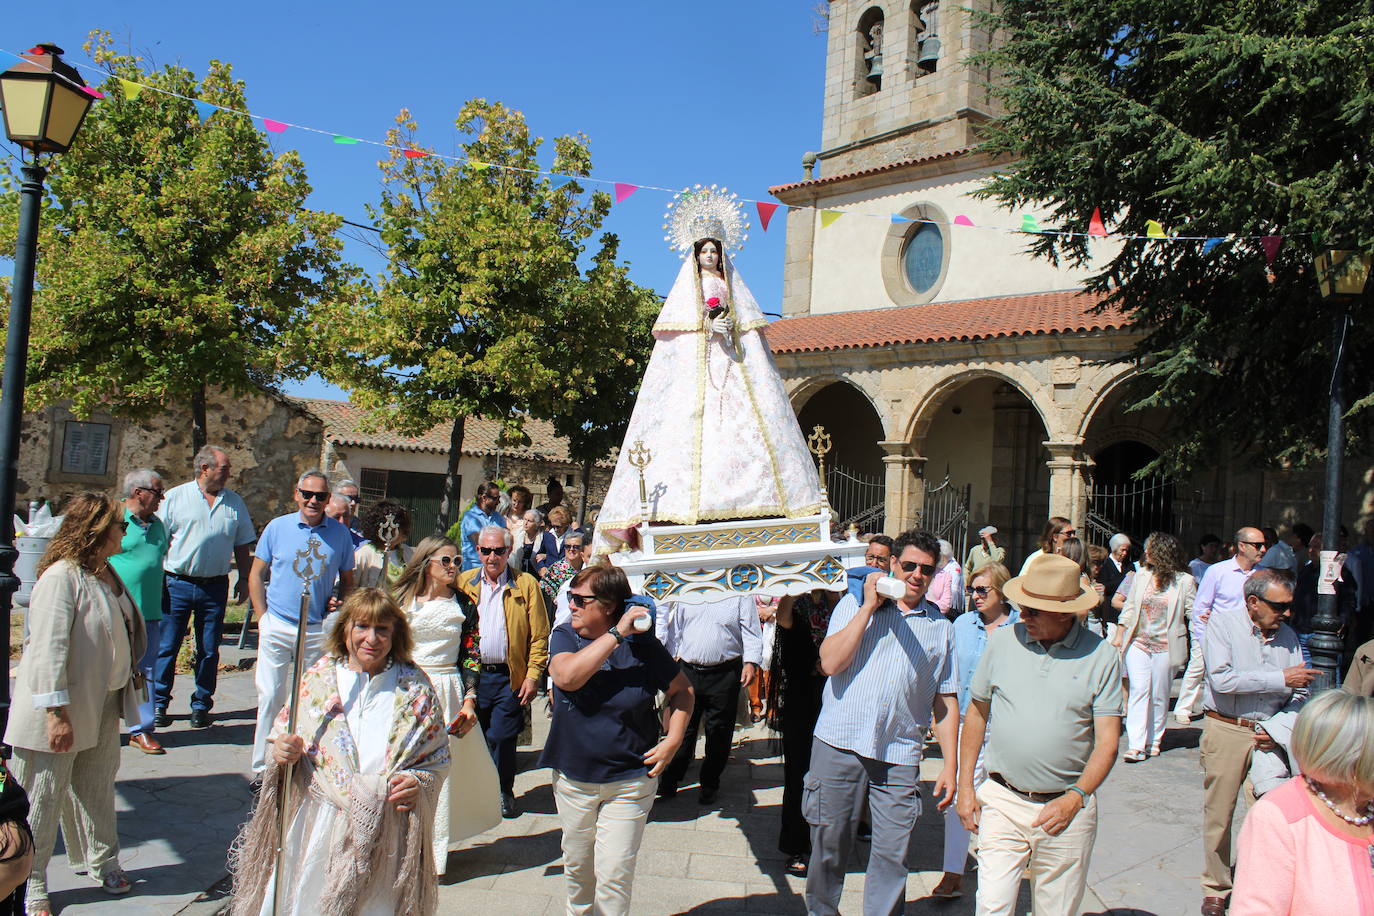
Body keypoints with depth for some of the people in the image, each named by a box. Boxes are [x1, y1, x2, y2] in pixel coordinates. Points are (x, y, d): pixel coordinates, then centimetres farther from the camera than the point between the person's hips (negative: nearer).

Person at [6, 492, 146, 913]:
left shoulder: (106, 573, 5)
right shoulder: (62, 577, -21)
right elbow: (49, 649, -24)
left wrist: (130, 673, 22)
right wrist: (57, 712, -25)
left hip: (103, 704, 8)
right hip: (62, 711, -8)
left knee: (99, 788, 20)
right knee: (44, 797, 7)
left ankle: (103, 862, 36)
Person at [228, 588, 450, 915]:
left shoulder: (414, 689, 0)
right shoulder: (317, 679, 3)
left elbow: (438, 758, 5)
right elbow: (284, 739, 10)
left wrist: (418, 783, -13)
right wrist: (283, 753, -10)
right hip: (318, 824, 1)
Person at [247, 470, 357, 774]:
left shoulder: (339, 533, 2)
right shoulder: (277, 527, 0)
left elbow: (347, 580, 12)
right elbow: (256, 575, 6)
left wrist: (340, 603, -7)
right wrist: (262, 617, -1)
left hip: (319, 629, 1)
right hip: (277, 626, -1)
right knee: (271, 698, 3)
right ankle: (263, 767, 15)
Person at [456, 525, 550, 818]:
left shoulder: (526, 584, 1)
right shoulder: (464, 582, 9)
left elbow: (539, 636, 0)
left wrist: (533, 676, -7)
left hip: (509, 676, -2)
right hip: (471, 674, 3)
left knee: (501, 737, -1)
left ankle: (503, 793, 19)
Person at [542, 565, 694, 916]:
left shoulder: (642, 644, -10)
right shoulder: (564, 636, -6)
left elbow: (682, 689, 3)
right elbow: (567, 676, -28)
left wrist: (673, 740, -8)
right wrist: (617, 633, -28)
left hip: (630, 781, -2)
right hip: (573, 778, 3)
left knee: (614, 873, -2)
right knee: (577, 866, 20)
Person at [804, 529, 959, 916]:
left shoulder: (940, 628, 11)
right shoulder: (854, 604, 5)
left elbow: (946, 702, 12)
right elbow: (830, 663, -9)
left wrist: (949, 765, 6)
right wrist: (869, 606, -8)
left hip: (900, 756, 1)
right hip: (840, 744, -1)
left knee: (892, 855, 1)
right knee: (829, 844, 9)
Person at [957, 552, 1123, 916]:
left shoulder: (1102, 657, -5)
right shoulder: (1003, 641, 0)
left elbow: (1107, 741, -4)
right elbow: (976, 713, 9)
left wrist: (1075, 798, -18)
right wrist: (965, 786, 5)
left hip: (1067, 808, 0)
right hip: (1002, 801, 1)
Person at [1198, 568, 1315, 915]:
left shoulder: (1288, 635, 8)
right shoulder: (1222, 623, -6)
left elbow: (1300, 693, 11)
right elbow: (1221, 679, -18)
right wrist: (1280, 679, -17)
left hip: (1271, 736, 3)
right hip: (1226, 731, -3)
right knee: (1219, 815, 4)